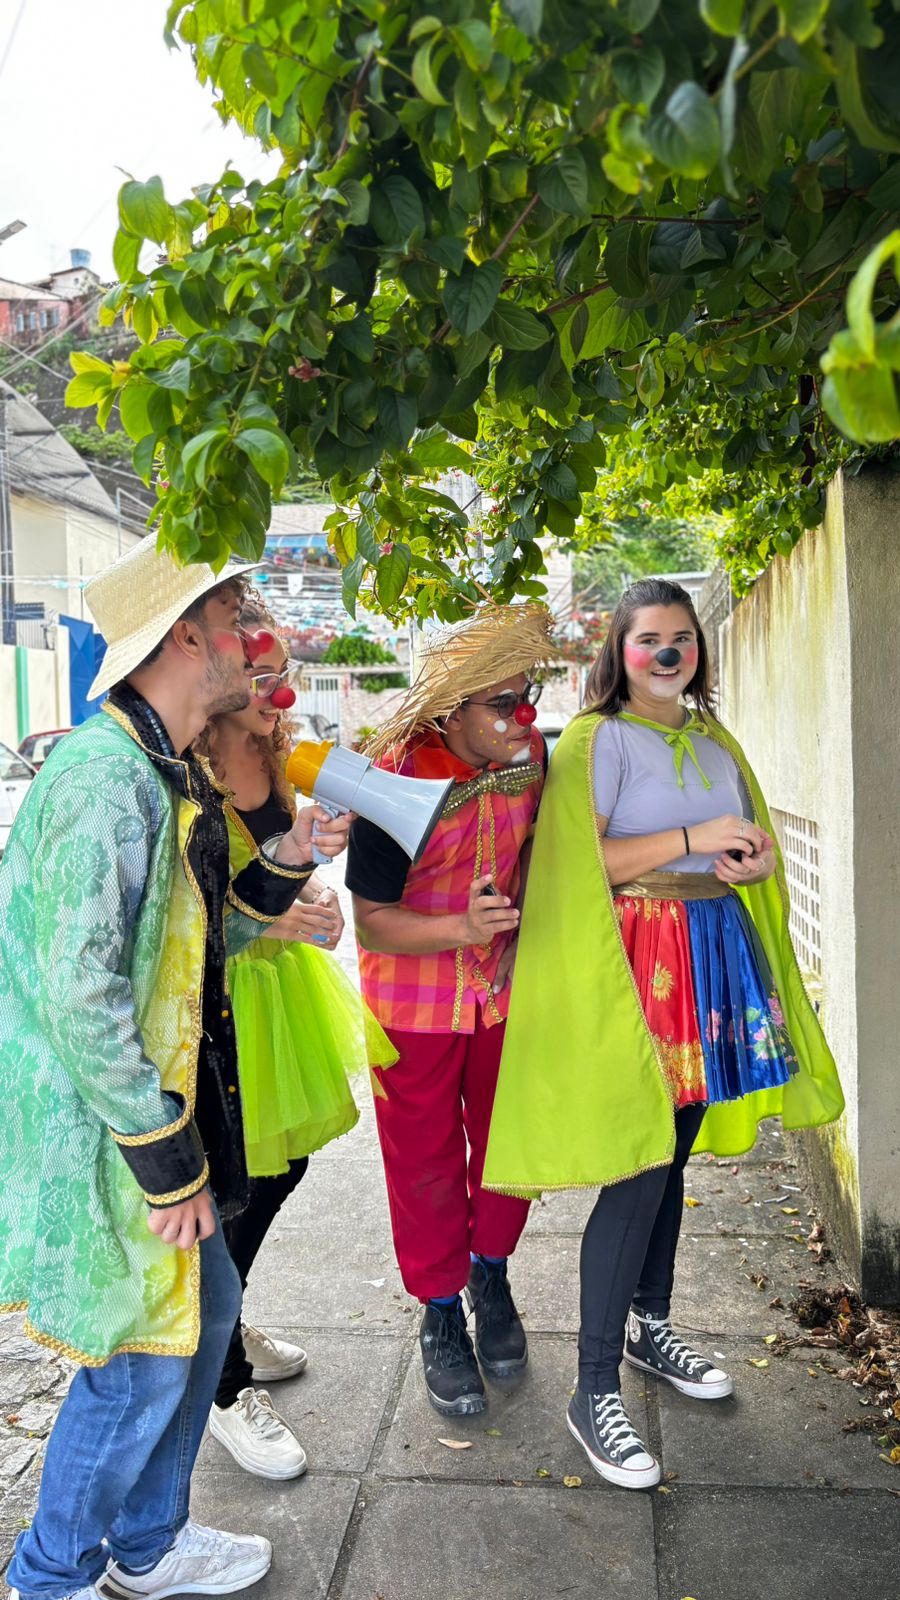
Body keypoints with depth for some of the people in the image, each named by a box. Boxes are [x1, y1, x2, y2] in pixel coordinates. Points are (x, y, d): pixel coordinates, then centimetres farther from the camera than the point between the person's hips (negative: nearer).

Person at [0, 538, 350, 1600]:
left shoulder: (169, 777, 9)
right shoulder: (108, 782, -24)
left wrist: (282, 862, 1)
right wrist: (170, 1165, -21)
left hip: (151, 1112, 10)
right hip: (95, 1137, -10)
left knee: (203, 1311, 20)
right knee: (142, 1362, 5)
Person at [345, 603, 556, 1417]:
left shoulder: (530, 754, -12)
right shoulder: (395, 785, -26)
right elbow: (371, 919, -21)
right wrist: (463, 928, -34)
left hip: (507, 987, 4)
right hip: (416, 999, -4)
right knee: (425, 1159, 9)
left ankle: (491, 1277, 42)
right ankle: (442, 1316, 31)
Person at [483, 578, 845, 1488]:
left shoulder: (717, 746, 15)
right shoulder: (597, 738, -6)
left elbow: (757, 850, 22)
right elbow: (579, 861, -16)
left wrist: (750, 862, -1)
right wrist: (692, 840, -17)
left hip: (717, 957, 7)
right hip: (636, 962, -7)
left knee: (671, 1156, 15)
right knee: (639, 1170, -7)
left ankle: (649, 1327, 35)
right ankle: (593, 1394, 4)